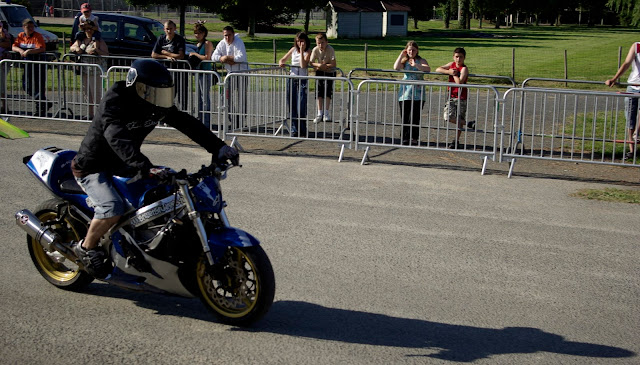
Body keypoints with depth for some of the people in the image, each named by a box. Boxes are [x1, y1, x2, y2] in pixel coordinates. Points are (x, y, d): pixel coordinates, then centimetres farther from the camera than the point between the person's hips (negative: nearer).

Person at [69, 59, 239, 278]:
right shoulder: (114, 103, -26)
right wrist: (145, 167, -56)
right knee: (113, 208, -30)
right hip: (93, 167, -8)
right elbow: (117, 139, -42)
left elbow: (186, 123, -5)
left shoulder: (157, 106, -4)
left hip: (122, 166, 8)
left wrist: (218, 147, -16)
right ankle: (86, 248, -5)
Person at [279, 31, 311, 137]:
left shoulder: (308, 52, -2)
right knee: (291, 107, 5)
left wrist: (302, 50, -15)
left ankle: (302, 131, 3)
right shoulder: (293, 50, 11)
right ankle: (294, 130, 13)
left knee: (301, 108, -8)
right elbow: (283, 59, 19)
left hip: (302, 80, -4)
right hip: (291, 79, 5)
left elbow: (303, 65, -17)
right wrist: (281, 63, -4)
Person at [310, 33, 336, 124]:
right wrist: (318, 65, -26)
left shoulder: (330, 50, -23)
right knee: (319, 92, -1)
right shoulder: (315, 50, -12)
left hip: (330, 72, -3)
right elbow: (311, 63, -8)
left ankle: (327, 113, -2)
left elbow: (334, 64, -27)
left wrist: (324, 66, -23)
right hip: (320, 72, 3)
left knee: (328, 92, -8)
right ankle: (320, 113, 4)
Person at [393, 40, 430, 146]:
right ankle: (405, 138, 10)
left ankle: (414, 138, 4)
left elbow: (428, 69, -15)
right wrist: (401, 55, -3)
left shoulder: (421, 61, 5)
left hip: (418, 94, -2)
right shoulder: (404, 61, 13)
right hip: (405, 93, 2)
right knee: (404, 117, 3)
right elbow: (396, 68, -6)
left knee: (415, 118, -4)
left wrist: (416, 65, -28)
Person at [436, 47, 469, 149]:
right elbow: (438, 69, 4)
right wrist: (449, 72, -10)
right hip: (451, 96, 5)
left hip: (461, 98, -5)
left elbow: (459, 82, -24)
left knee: (459, 120, 0)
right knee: (448, 117, -8)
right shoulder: (452, 65, 8)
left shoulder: (464, 69, -10)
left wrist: (454, 73, -10)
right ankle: (467, 124, 11)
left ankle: (456, 141, 10)